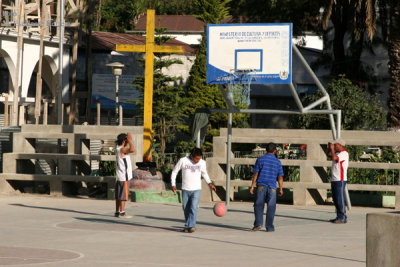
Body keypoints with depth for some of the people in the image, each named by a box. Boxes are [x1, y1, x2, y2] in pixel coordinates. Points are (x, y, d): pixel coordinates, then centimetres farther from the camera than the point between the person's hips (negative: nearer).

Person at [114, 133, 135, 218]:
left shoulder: (119, 149, 13)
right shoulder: (122, 149, -16)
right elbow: (132, 150, -34)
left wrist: (129, 140, 17)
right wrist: (130, 140, -21)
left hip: (119, 176, 10)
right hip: (123, 177, -10)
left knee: (118, 195, 10)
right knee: (123, 195, -7)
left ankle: (117, 212, 13)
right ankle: (122, 212, -7)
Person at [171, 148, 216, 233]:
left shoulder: (202, 163, -2)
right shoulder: (183, 161, -7)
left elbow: (204, 173, 18)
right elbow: (174, 172, 5)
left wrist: (210, 183, 6)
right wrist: (173, 184, 1)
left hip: (196, 190, -1)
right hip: (185, 189, 1)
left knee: (193, 208, -16)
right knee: (186, 209, 6)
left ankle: (191, 226, -21)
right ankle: (187, 226, 20)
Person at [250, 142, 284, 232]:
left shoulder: (260, 159, 2)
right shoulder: (278, 162, 5)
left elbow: (255, 174, 0)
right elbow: (280, 177, 4)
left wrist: (252, 186, 2)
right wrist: (281, 189, 10)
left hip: (261, 186, 0)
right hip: (272, 187, 0)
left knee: (259, 205, 5)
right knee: (271, 207, 4)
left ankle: (258, 223, -8)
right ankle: (269, 227, 5)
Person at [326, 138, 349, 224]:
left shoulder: (344, 154, -12)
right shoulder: (337, 153, 16)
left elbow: (334, 158, -27)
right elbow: (328, 154, 30)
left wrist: (332, 148, -13)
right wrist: (329, 147, 12)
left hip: (340, 180, -10)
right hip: (334, 180, 10)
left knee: (340, 199, -9)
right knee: (336, 200, 11)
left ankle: (343, 218, -7)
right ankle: (339, 217, 16)